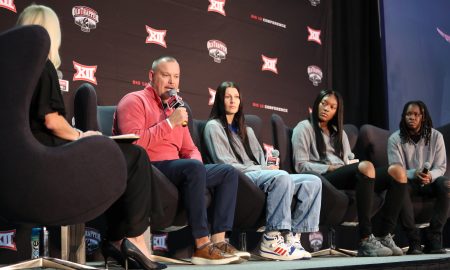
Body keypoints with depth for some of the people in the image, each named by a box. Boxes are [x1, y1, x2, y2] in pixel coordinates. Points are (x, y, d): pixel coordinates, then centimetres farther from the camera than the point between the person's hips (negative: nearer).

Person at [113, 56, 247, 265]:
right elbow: (133, 144, -20)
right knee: (193, 168, -34)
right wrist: (169, 123, -16)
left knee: (228, 172, -2)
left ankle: (218, 240, -15)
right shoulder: (135, 101, -2)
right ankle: (202, 246, -30)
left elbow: (190, 150, 21)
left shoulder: (175, 109, 22)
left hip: (176, 170, 8)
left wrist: (196, 162, -3)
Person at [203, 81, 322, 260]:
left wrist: (268, 168, -5)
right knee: (282, 176, -36)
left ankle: (291, 236, -21)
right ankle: (272, 240, -36)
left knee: (313, 182, -11)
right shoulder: (214, 126, 6)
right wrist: (264, 169, -10)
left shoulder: (246, 130, 30)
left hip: (260, 175, 7)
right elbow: (225, 165, -6)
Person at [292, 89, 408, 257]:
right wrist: (330, 168, -10)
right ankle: (366, 241, -40)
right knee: (366, 166, -37)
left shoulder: (339, 132, 33)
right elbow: (301, 166, 0)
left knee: (397, 171, -17)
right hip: (325, 178, -7)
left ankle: (385, 237, -25)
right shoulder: (304, 128, 12)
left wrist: (352, 164, 0)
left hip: (347, 176, 7)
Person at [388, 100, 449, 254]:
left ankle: (433, 239, -25)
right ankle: (413, 240, -30)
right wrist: (413, 174, -32)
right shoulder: (395, 139, -7)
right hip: (408, 181, -1)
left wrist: (430, 176, -28)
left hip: (429, 181, 2)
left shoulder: (435, 136, -3)